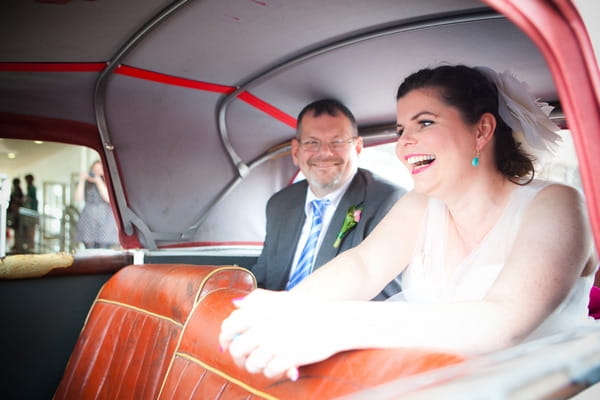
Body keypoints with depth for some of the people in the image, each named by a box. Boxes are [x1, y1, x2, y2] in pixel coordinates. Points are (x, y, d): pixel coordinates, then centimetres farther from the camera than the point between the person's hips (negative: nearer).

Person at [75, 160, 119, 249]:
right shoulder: (87, 184, 13)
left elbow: (109, 198, -10)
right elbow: (78, 199, 2)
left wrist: (98, 181, -11)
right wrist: (81, 180, -3)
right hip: (88, 221, 2)